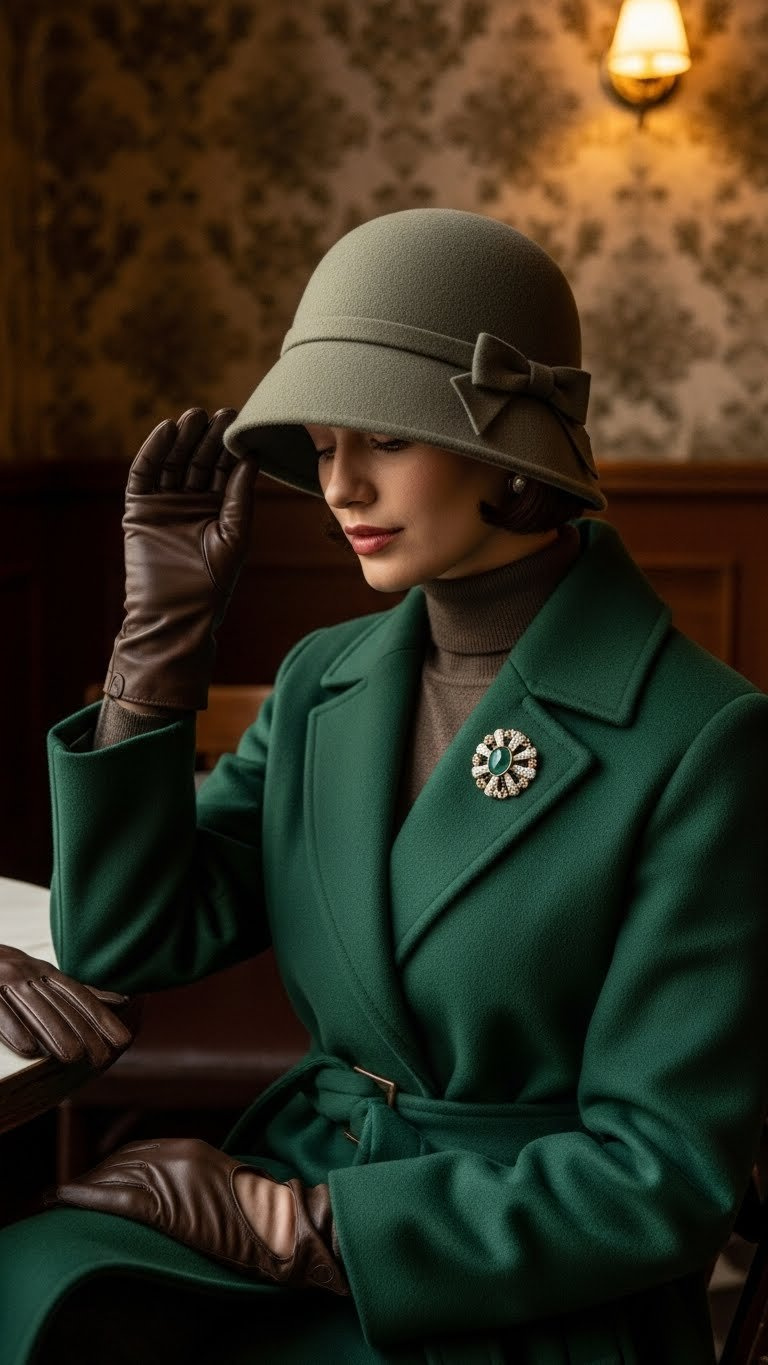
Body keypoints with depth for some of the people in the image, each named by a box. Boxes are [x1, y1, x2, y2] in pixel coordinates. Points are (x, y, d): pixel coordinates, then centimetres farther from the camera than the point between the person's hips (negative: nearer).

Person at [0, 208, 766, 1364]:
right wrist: (165, 622, -3)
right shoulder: (328, 684, 6)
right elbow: (124, 940, 3)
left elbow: (666, 1178, -15)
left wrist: (279, 1220, -16)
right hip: (292, 1210, 5)